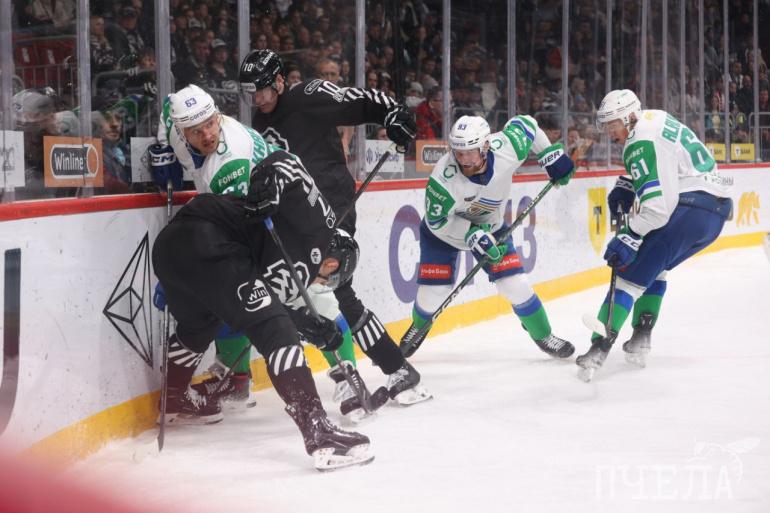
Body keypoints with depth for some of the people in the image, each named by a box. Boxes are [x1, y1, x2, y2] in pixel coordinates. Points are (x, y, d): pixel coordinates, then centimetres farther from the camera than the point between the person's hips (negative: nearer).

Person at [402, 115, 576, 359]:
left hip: (489, 226, 2)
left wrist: (551, 155, -5)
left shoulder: (507, 147, -31)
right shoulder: (443, 178, -38)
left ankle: (543, 336, 16)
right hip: (444, 229, -2)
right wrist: (472, 235, -35)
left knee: (515, 284, -7)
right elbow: (437, 221, -25)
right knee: (434, 290, -5)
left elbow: (525, 124, -8)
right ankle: (418, 328, 30)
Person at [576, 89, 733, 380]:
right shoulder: (656, 118, 16)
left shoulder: (641, 143, -13)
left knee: (632, 269, -8)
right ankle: (640, 341, 19)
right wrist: (626, 187, 18)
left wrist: (629, 238, -22)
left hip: (688, 210, -10)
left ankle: (600, 346, -18)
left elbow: (657, 203, -22)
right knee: (655, 266, 25)